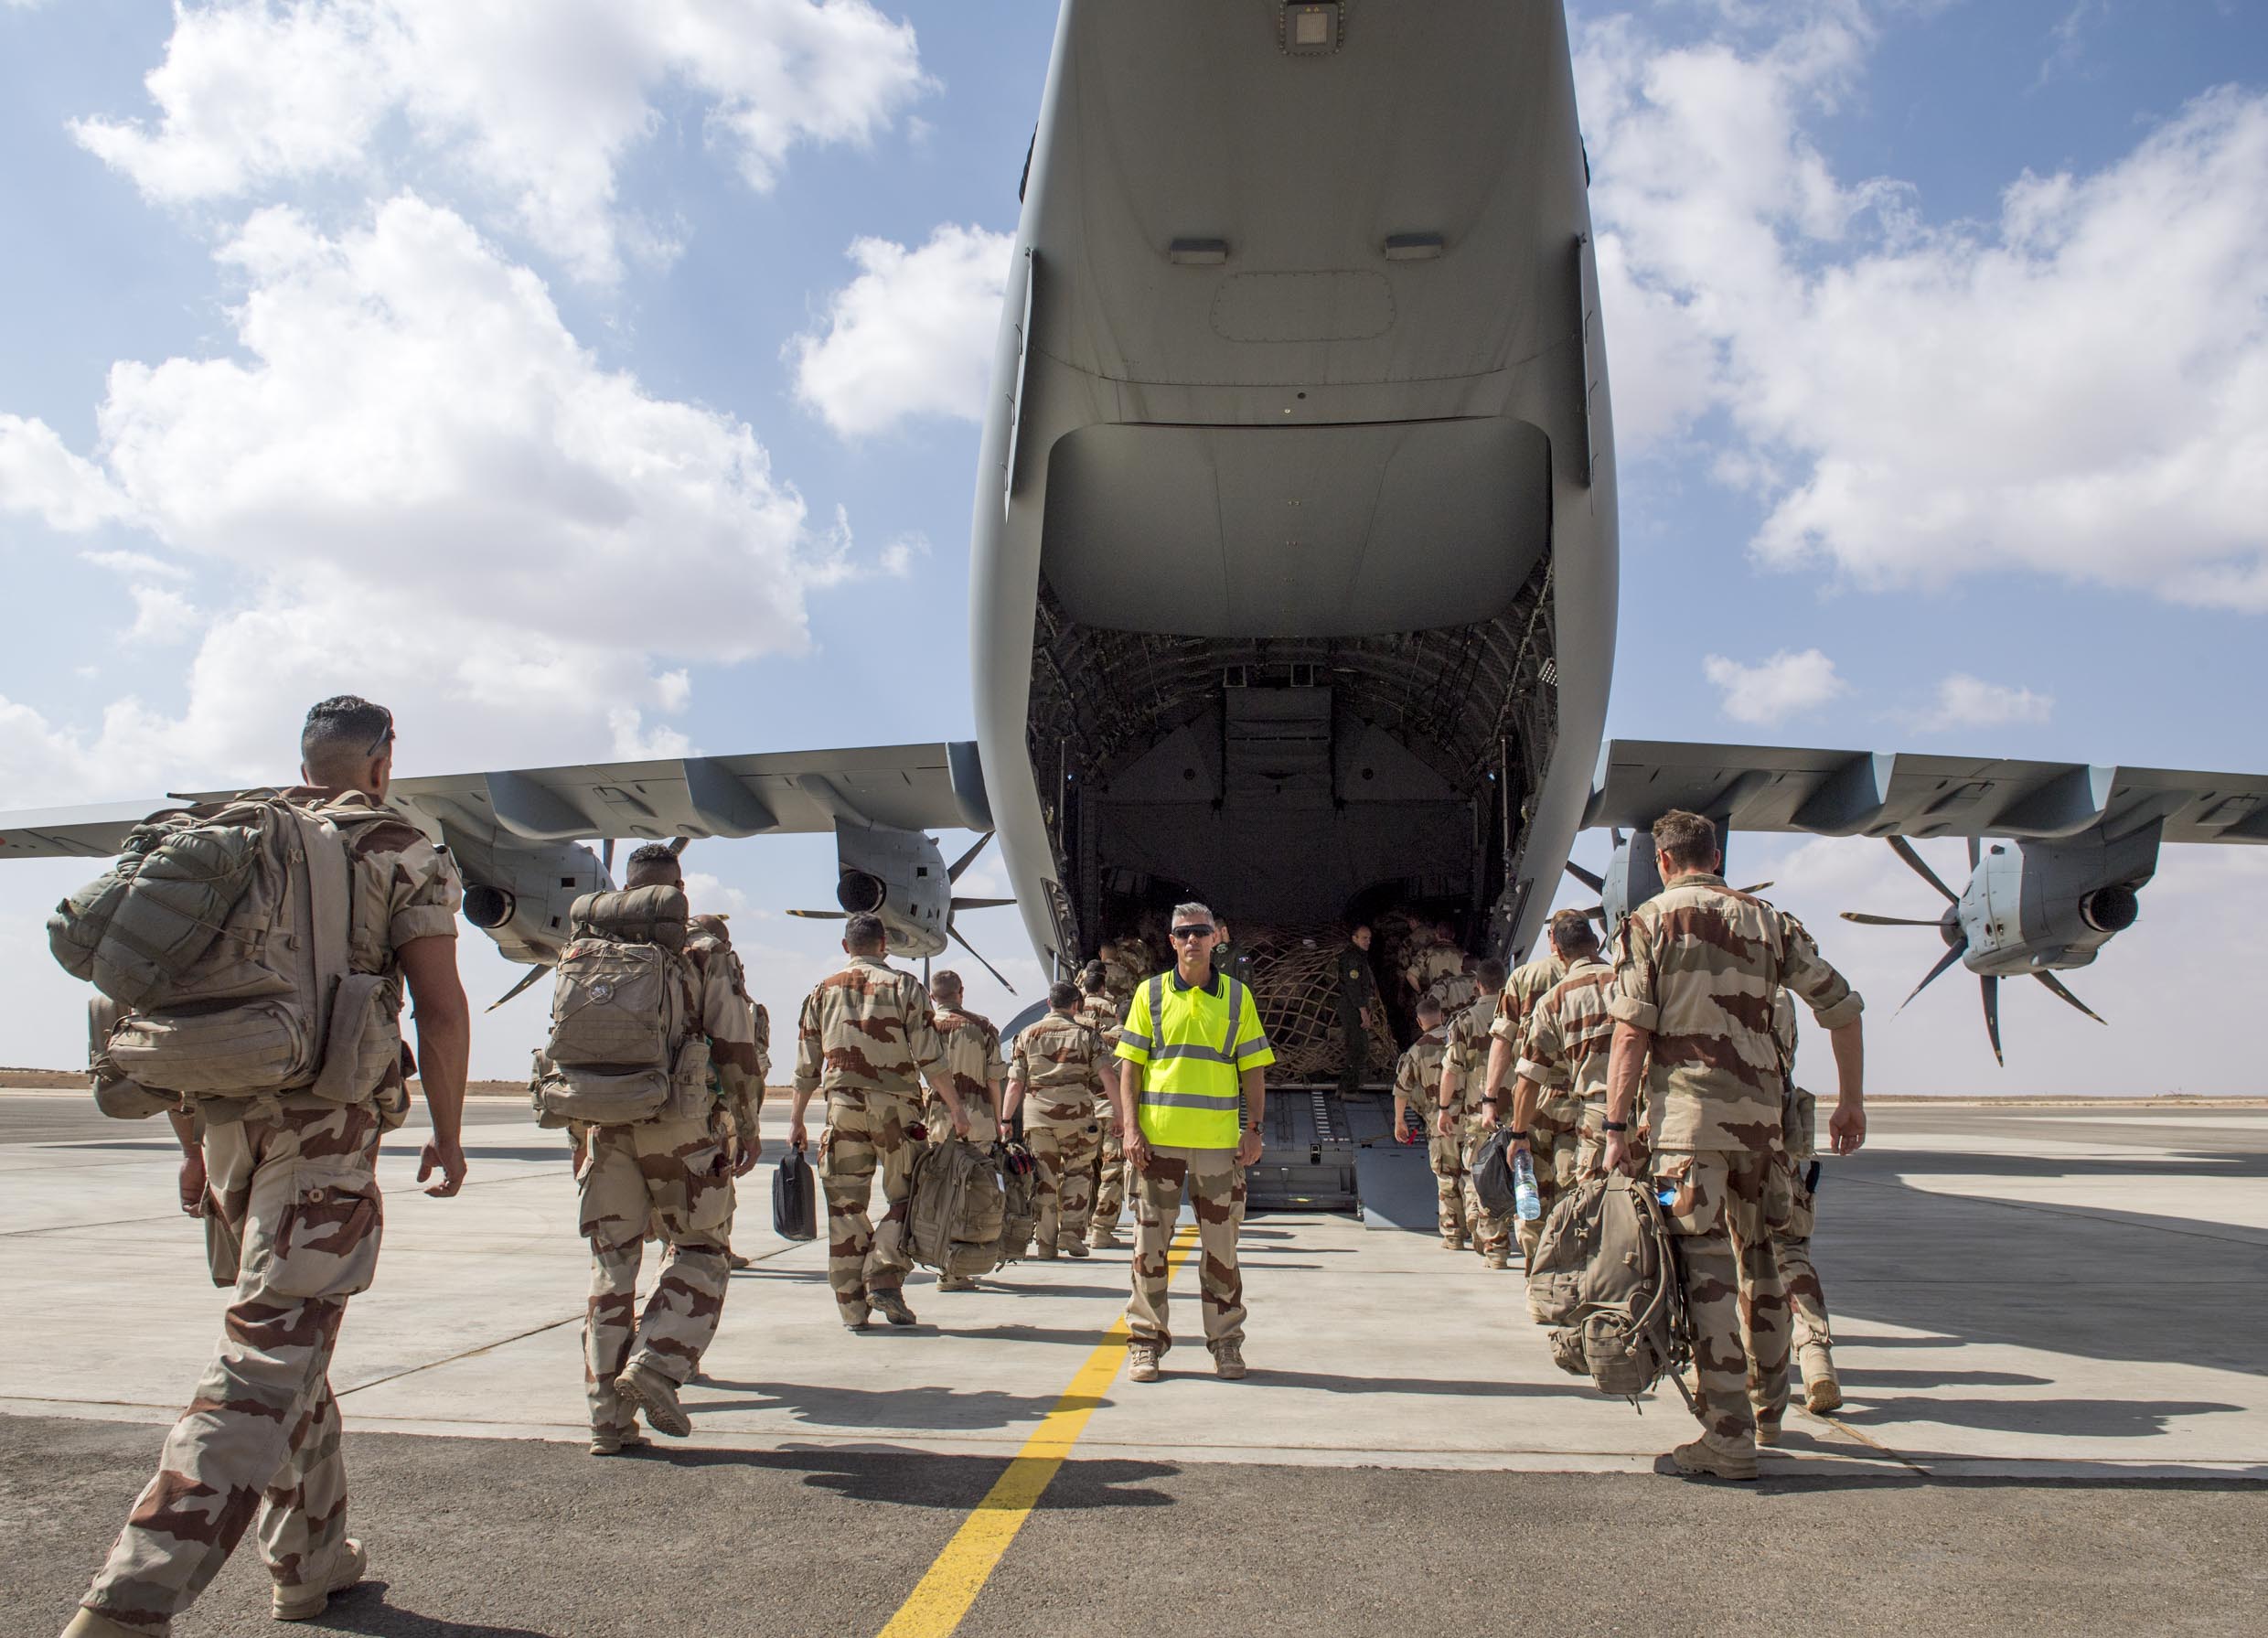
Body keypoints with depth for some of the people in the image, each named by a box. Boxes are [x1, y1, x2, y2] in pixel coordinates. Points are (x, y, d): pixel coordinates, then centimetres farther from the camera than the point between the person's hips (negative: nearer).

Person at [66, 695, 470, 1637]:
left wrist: (195, 1139, 23)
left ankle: (311, 1560, 29)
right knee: (272, 1352, -7)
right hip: (328, 1118, -6)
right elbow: (440, 1006, -7)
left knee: (290, 1340, 19)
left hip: (226, 1113, 6)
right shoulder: (402, 854, -2)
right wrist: (447, 1133, 2)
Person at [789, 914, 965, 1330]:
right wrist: (954, 1107, -3)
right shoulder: (904, 986, 1)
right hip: (895, 1106, -2)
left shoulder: (823, 992, 10)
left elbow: (807, 1065, 11)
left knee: (845, 1207, 7)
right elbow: (929, 1057, -6)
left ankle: (853, 1307, 9)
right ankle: (884, 1280, -5)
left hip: (842, 1106, 2)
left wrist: (796, 1120, 18)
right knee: (905, 1198, 10)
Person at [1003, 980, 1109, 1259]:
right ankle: (1071, 1233, 2)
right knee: (1078, 1173, 13)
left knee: (1044, 1178, 8)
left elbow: (1015, 1082, 5)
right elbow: (1104, 1080, 1)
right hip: (1076, 1114, -2)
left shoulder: (1028, 1034, 8)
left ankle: (1045, 1244, 9)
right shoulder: (1086, 1034, 4)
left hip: (1037, 1116, 2)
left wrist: (1006, 1120, 9)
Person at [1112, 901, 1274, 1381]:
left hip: (1219, 1140, 1)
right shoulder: (1150, 993, 5)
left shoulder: (1237, 997, 8)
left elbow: (1253, 1069, 9)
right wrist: (1131, 1129, -5)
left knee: (1221, 1243, 5)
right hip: (1157, 1138, 0)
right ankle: (1146, 1341, 14)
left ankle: (1225, 1341, 17)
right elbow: (1130, 1066, 4)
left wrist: (1254, 1128, 0)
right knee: (1151, 1242, 4)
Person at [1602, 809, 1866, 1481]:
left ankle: (1728, 1438, -2)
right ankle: (1770, 1402, 36)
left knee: (1707, 1270, -3)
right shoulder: (1769, 920, 10)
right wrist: (1851, 1099, 17)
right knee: (1760, 1258, 20)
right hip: (1762, 1116, 5)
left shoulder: (1649, 922, -2)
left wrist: (1616, 1129, -8)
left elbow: (1631, 1032, -9)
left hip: (1688, 1120, -5)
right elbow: (1842, 1006, 9)